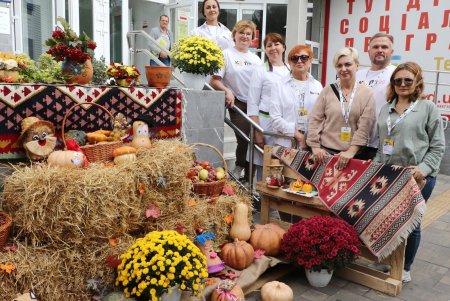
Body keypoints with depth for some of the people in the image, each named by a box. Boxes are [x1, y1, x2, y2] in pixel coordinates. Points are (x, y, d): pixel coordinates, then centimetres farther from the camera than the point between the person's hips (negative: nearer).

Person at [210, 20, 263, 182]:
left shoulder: (256, 59, 18)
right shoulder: (226, 54, 3)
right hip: (238, 105, -4)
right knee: (245, 139, -16)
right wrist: (227, 91, -20)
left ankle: (249, 179, 17)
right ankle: (239, 169, 11)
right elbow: (214, 80, -4)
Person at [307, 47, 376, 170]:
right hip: (326, 151, 1)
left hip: (354, 154, 0)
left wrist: (351, 151, -13)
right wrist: (315, 147, -7)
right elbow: (314, 120, 2)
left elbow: (365, 127, -5)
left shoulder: (367, 93, 1)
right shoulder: (327, 90, 4)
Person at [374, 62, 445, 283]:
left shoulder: (428, 108, -2)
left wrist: (424, 168, -17)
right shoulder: (386, 109, 12)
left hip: (417, 177, -4)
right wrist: (376, 166, 6)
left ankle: (405, 267, 26)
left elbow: (437, 146, -5)